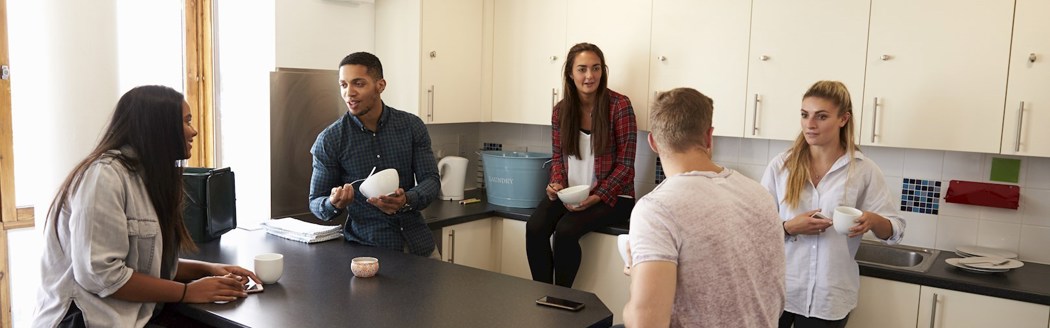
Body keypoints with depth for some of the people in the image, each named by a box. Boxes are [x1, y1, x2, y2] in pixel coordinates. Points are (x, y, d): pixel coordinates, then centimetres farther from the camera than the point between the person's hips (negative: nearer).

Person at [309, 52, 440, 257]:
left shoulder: (412, 126, -1)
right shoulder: (329, 140, -6)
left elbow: (431, 180, -1)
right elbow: (316, 202, -1)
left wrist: (407, 200, -22)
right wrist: (334, 204, -24)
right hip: (366, 246, -1)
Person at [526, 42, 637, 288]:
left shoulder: (619, 106, -10)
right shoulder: (561, 110, 4)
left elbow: (625, 164, -10)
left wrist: (596, 198, -18)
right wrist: (556, 184, -8)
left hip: (611, 196, -4)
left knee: (566, 229, -27)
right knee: (535, 227, -21)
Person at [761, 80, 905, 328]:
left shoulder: (864, 170, -3)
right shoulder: (780, 165, -3)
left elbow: (895, 231, 0)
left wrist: (872, 221, -21)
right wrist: (789, 227, -20)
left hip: (829, 297, 0)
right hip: (777, 289, 0)